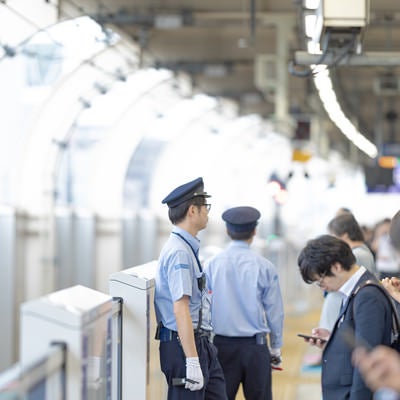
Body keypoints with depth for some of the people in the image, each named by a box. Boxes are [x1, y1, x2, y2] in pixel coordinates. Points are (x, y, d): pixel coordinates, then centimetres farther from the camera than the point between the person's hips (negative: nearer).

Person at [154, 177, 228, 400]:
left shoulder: (188, 248, 14)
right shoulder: (179, 252, -17)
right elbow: (180, 309, -23)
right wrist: (192, 361, -25)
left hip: (202, 345, 10)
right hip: (185, 346, -10)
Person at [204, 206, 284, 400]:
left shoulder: (212, 264, -2)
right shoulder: (264, 267, -5)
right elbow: (275, 311, 0)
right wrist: (276, 348, 12)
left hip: (221, 344, 1)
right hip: (255, 345, -1)